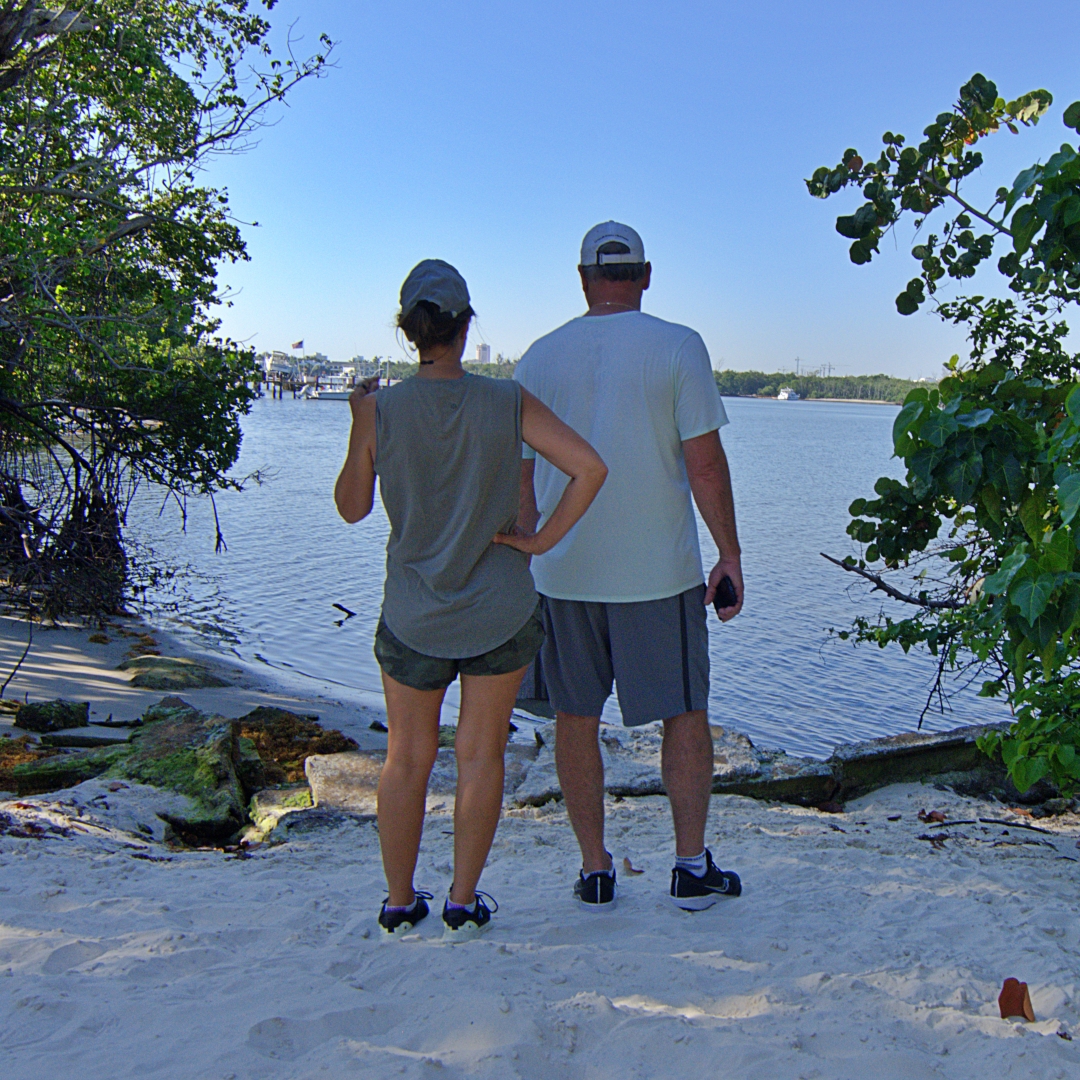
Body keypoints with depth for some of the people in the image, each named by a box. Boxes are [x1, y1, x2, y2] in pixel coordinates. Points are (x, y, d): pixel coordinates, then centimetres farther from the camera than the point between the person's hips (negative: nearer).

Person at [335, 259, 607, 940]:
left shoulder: (381, 410, -9)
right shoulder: (509, 403, -9)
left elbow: (352, 506, 1)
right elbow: (590, 468, -14)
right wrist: (543, 540, -7)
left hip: (412, 616, 1)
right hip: (502, 612, 0)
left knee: (408, 759, 16)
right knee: (481, 755, 13)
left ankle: (400, 904, 28)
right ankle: (463, 904, 22)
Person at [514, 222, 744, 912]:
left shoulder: (540, 358, 5)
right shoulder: (677, 346, -4)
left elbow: (521, 478, 6)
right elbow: (704, 464, -10)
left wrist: (529, 562, 15)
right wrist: (730, 555, -1)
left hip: (563, 571, 2)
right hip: (659, 570, -2)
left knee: (576, 717, 11)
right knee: (685, 713, 11)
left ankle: (596, 872, 18)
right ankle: (692, 867, 17)